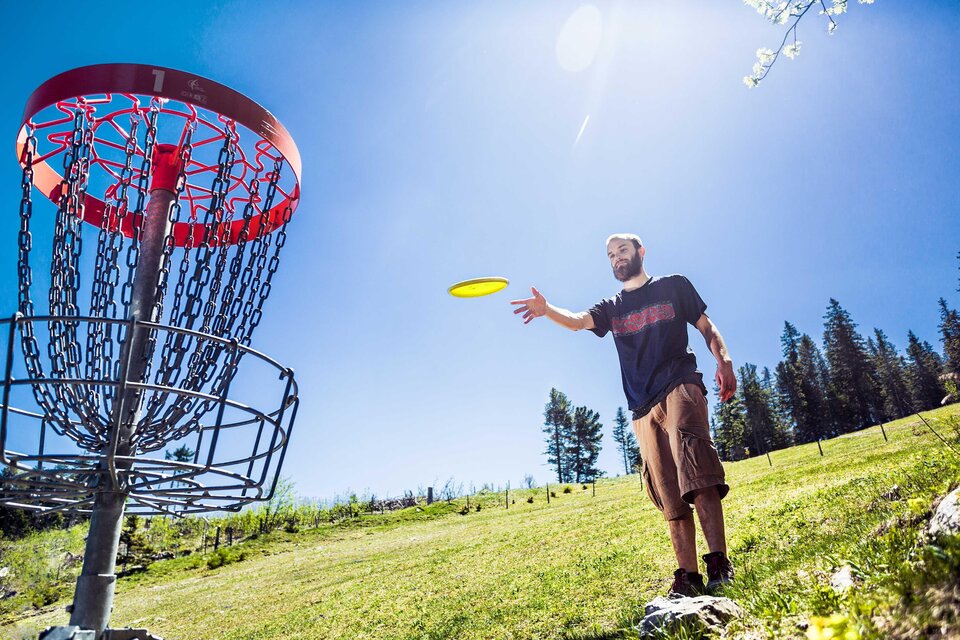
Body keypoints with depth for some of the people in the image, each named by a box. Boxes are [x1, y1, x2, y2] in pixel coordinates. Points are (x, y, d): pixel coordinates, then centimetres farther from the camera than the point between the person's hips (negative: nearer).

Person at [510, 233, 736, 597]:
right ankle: (688, 577, 1)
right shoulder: (612, 308, 20)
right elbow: (578, 321, 0)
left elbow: (706, 327, 14)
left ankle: (719, 564, -23)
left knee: (694, 470, -23)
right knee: (670, 496, 0)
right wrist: (547, 309, -22)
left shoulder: (673, 286, 15)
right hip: (643, 407, 4)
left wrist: (723, 359, -7)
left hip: (680, 387, -3)